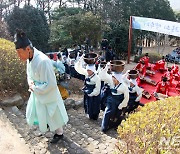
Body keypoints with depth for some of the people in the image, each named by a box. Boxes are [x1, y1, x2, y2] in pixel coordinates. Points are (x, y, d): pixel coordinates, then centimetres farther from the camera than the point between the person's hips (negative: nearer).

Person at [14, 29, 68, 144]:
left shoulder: (43, 61, -33)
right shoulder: (29, 58, -6)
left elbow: (51, 84, -30)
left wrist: (35, 88, -19)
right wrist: (30, 82, -8)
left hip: (48, 95, -8)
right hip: (37, 93, 8)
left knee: (53, 115, 14)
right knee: (34, 113, 23)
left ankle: (59, 133, 40)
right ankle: (46, 124, 52)